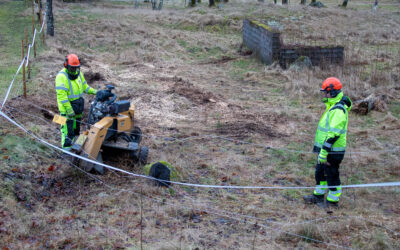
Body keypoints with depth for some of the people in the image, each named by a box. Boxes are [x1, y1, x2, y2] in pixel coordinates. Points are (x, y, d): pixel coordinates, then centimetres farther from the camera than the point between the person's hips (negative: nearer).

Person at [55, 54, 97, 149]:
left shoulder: (79, 73, 6)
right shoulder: (61, 76, -19)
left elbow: (84, 86, 19)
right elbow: (61, 95, -23)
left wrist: (94, 92, 3)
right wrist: (69, 109, -27)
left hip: (78, 105, 8)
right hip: (67, 106, -8)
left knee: (76, 126, 18)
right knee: (67, 126, -7)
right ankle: (66, 146, 0)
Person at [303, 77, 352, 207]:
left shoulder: (338, 110, -23)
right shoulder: (333, 106, 11)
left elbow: (333, 134, -27)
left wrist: (323, 152, -26)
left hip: (333, 151, -10)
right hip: (327, 149, 10)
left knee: (332, 175, 3)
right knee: (320, 172, 20)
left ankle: (333, 200, 17)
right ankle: (318, 195, 33)